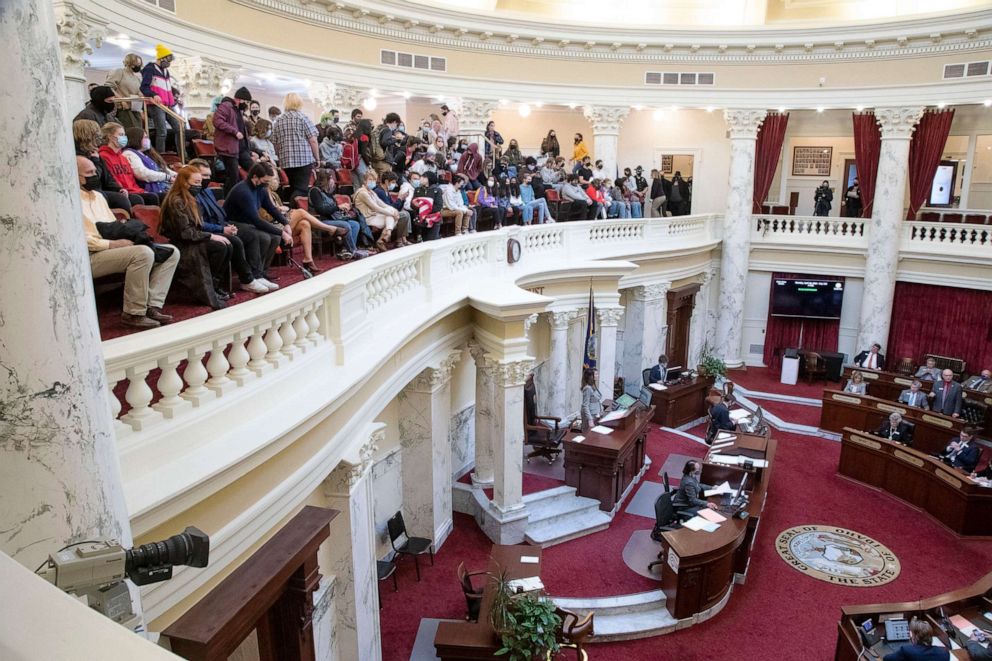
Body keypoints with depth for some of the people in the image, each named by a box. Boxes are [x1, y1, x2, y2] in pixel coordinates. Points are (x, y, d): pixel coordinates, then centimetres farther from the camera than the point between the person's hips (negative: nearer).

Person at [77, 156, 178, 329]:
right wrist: (112, 244, -20)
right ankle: (133, 313, -25)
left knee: (172, 252, -4)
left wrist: (126, 235, 5)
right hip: (91, 257, -9)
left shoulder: (97, 196, 25)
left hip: (112, 249, 9)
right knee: (143, 253, -35)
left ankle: (152, 305, -14)